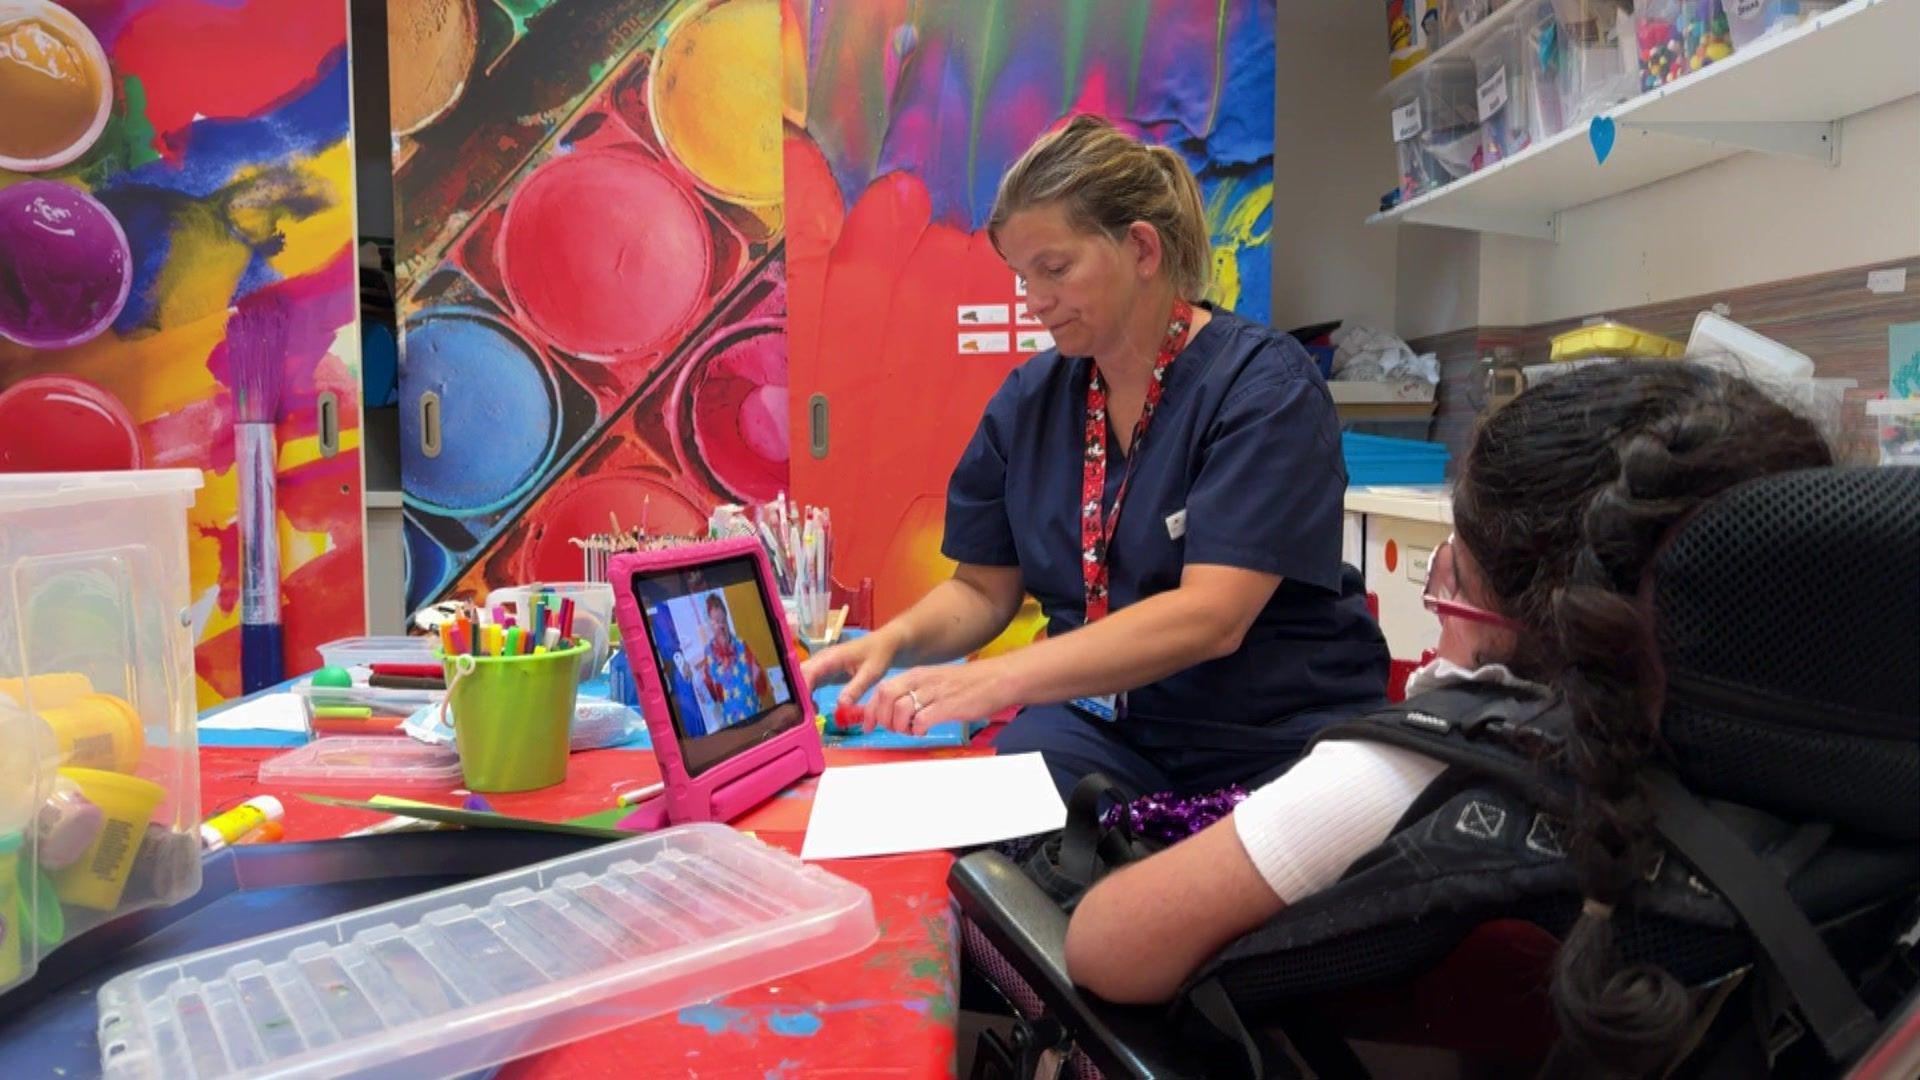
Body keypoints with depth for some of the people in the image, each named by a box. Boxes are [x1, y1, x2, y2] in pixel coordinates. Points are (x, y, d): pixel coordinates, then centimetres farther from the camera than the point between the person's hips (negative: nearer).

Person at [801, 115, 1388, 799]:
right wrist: (893, 640, -10)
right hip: (1100, 729, 3)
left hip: (1283, 746, -3)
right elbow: (983, 588, 11)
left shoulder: (1264, 386, -11)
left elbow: (1209, 616, -22)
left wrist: (993, 679, -29)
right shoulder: (1028, 400, 6)